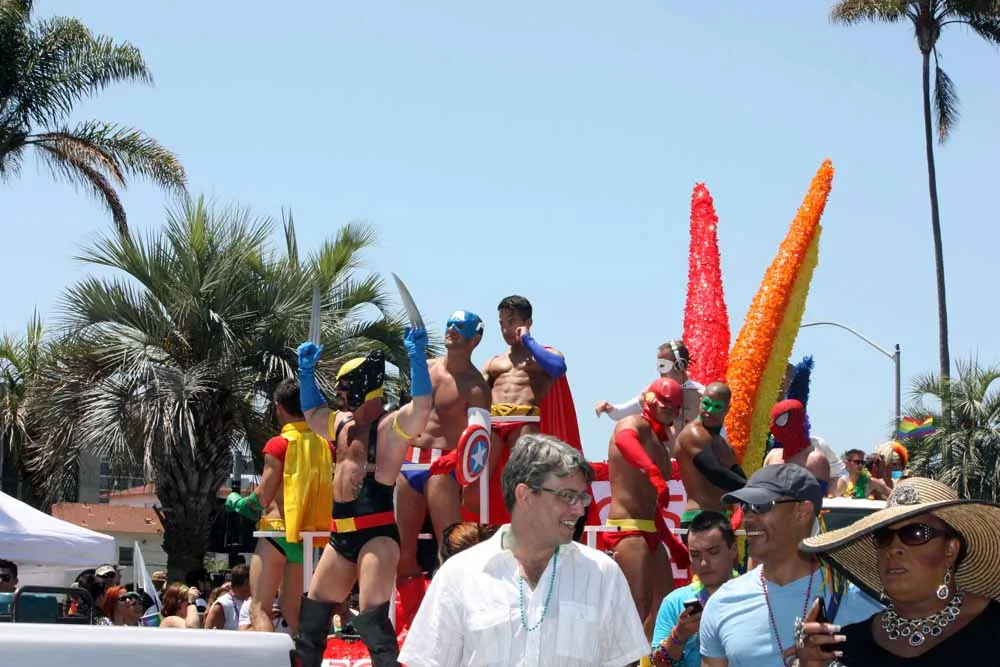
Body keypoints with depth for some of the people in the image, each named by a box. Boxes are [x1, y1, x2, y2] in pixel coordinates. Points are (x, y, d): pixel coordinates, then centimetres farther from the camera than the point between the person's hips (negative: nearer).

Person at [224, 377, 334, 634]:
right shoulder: (325, 445, 7)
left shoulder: (279, 444, -9)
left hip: (279, 531, -6)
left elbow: (262, 498, -10)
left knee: (259, 608, -5)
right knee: (292, 609, 16)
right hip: (313, 532, 6)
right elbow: (335, 494, 10)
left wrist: (237, 502, 9)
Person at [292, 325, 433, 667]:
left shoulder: (393, 425, -8)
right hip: (341, 534, 9)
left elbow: (422, 405, -27)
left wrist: (417, 356, -33)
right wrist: (306, 370, 27)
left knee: (372, 616, -18)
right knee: (313, 610, 18)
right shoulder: (342, 423, 19)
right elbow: (311, 411, 37)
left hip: (377, 532, -9)